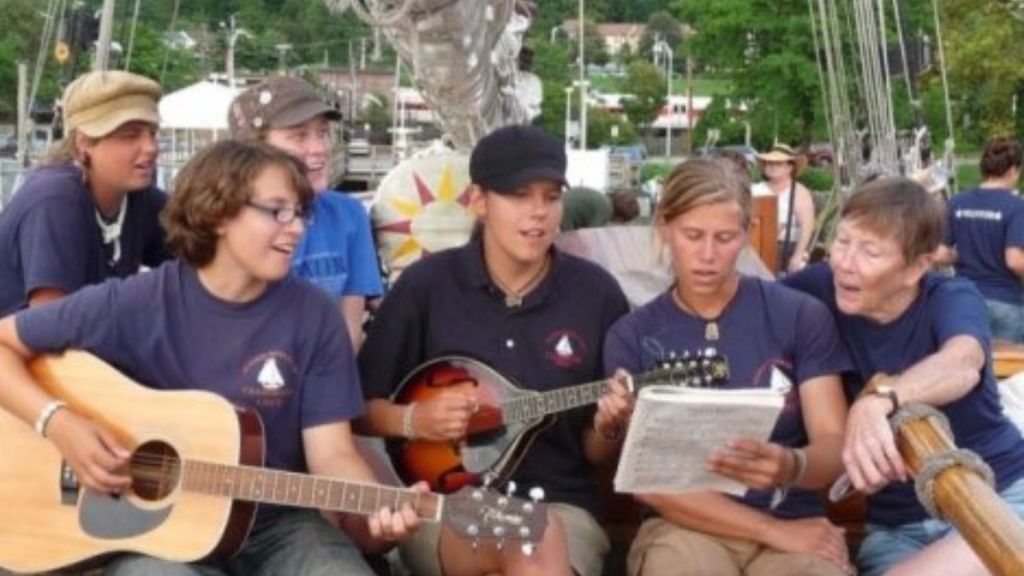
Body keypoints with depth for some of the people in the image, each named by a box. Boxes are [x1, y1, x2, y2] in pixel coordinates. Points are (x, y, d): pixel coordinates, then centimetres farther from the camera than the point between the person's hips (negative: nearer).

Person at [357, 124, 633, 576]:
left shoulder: (596, 293, 2)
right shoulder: (427, 284, 0)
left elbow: (597, 454, 8)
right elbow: (359, 408, 7)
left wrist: (607, 428, -14)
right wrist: (414, 420, -12)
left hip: (559, 502, 2)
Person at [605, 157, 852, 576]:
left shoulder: (801, 315, 4)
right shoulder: (631, 336, 4)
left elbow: (834, 447, 0)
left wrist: (790, 467, -24)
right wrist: (774, 531, -10)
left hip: (795, 524, 0)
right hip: (683, 528, 0)